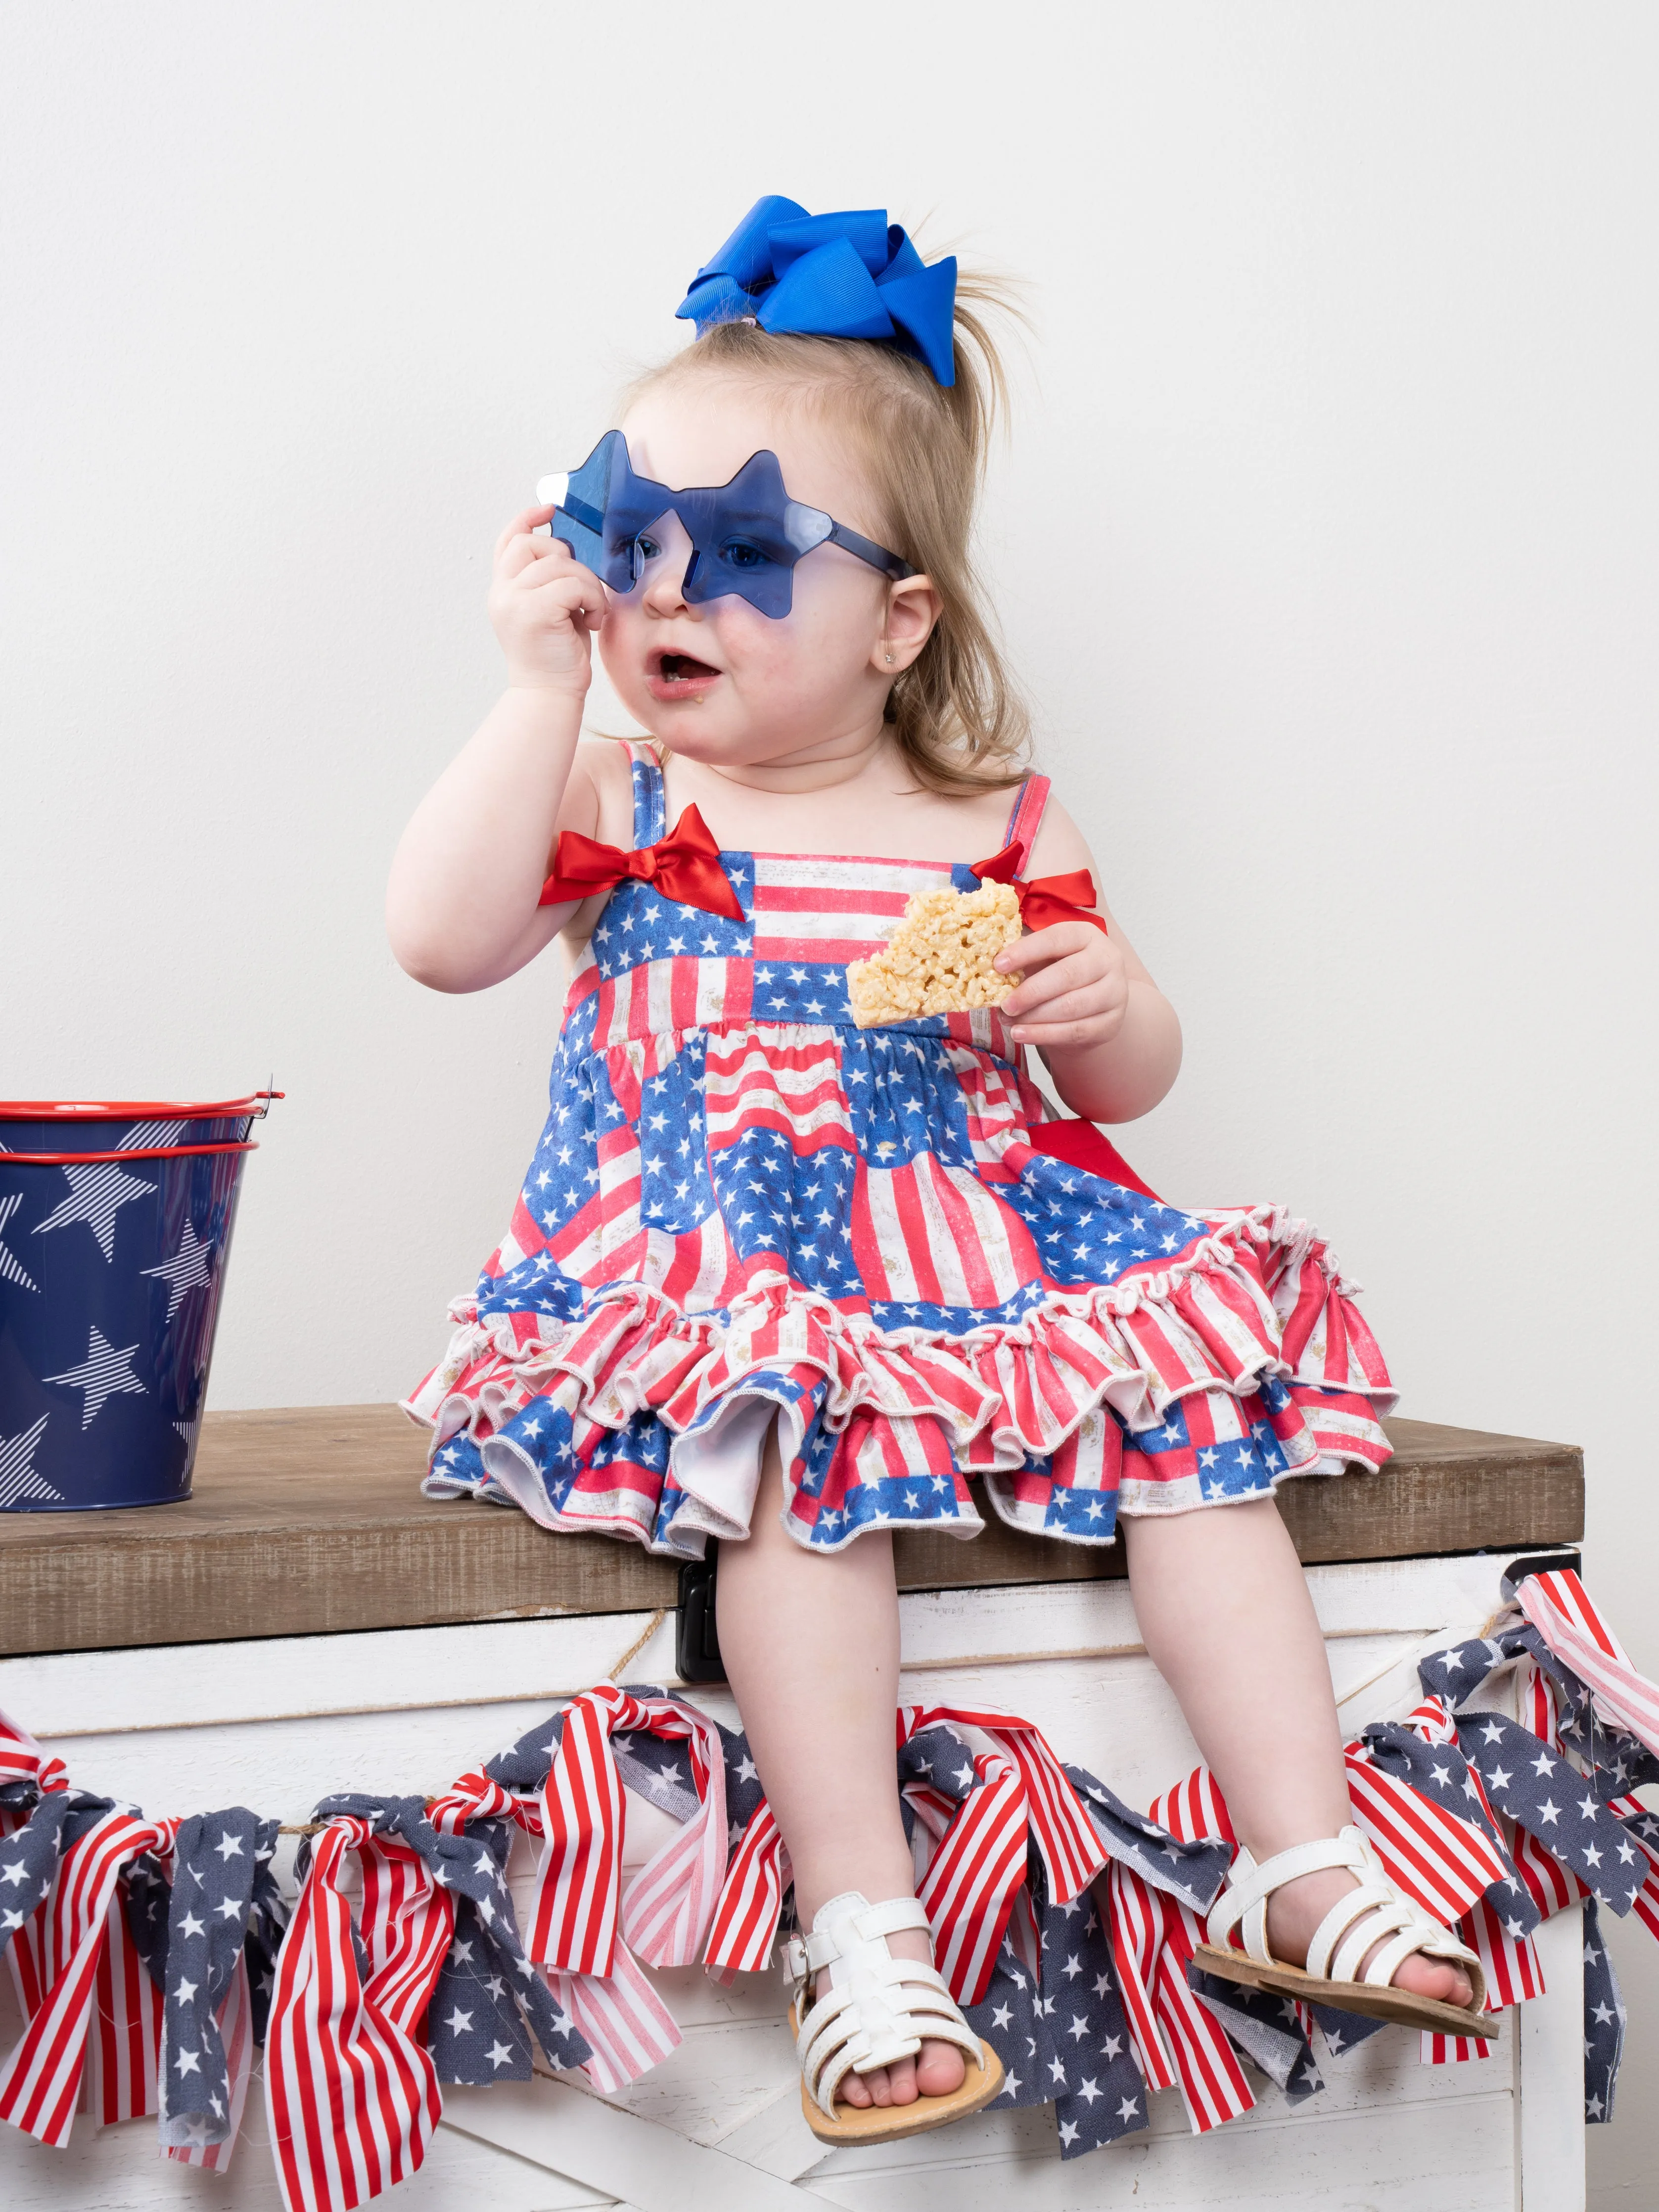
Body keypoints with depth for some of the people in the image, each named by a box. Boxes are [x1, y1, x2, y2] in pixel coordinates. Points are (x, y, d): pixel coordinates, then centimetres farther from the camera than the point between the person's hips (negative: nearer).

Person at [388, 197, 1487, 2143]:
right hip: (720, 1276, -3)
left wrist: (1104, 999, -10)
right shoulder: (620, 800, 4)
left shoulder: (993, 824, 9)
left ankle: (1301, 1870, -9)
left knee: (1196, 1414, -17)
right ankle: (862, 1932, -30)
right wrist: (541, 685, -12)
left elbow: (1128, 1084, 15)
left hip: (984, 1243, 3)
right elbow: (440, 939, -15)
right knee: (791, 1441, -33)